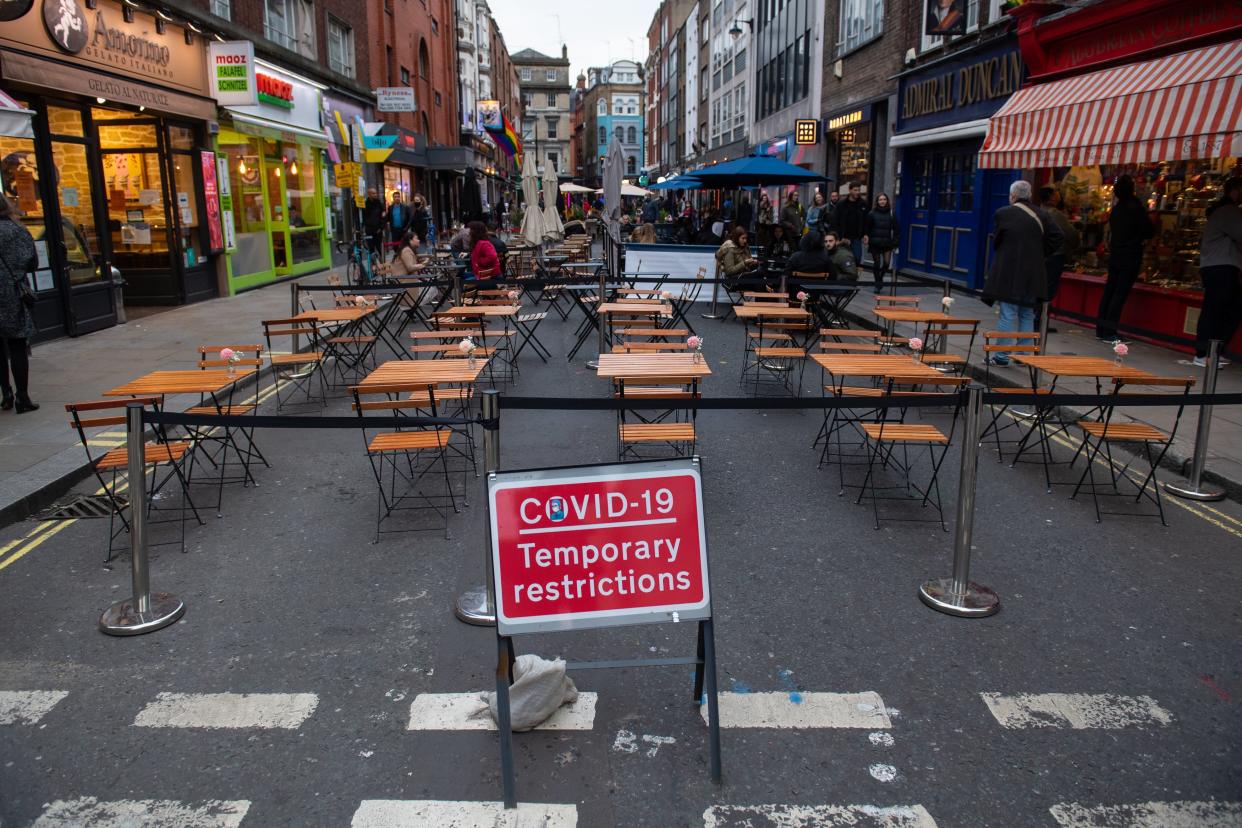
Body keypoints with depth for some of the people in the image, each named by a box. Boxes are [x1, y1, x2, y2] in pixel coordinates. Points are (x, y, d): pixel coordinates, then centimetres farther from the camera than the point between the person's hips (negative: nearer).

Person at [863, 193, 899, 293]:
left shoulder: (891, 214, 5)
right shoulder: (872, 213, 2)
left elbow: (896, 229, 7)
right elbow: (866, 227, 2)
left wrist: (895, 241, 1)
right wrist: (866, 235, -14)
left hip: (887, 242, 0)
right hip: (875, 242, 0)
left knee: (886, 263, -10)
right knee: (877, 263, 3)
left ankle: (880, 277, 19)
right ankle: (878, 284, 16)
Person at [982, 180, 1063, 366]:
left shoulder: (1003, 213, -7)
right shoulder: (1042, 215, 6)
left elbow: (996, 241, 0)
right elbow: (1056, 237, 2)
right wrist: (1039, 252, 12)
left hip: (1008, 273, -4)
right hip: (1032, 274, 4)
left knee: (1008, 314, -3)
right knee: (1027, 315, 11)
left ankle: (1002, 356, -1)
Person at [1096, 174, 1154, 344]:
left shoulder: (1116, 209, 10)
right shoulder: (1136, 208, -12)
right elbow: (1148, 232, -11)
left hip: (1115, 256, 7)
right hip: (1130, 258, -7)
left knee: (1109, 292, 10)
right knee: (1120, 295, -6)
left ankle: (1101, 330, 12)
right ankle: (1109, 333, -8)